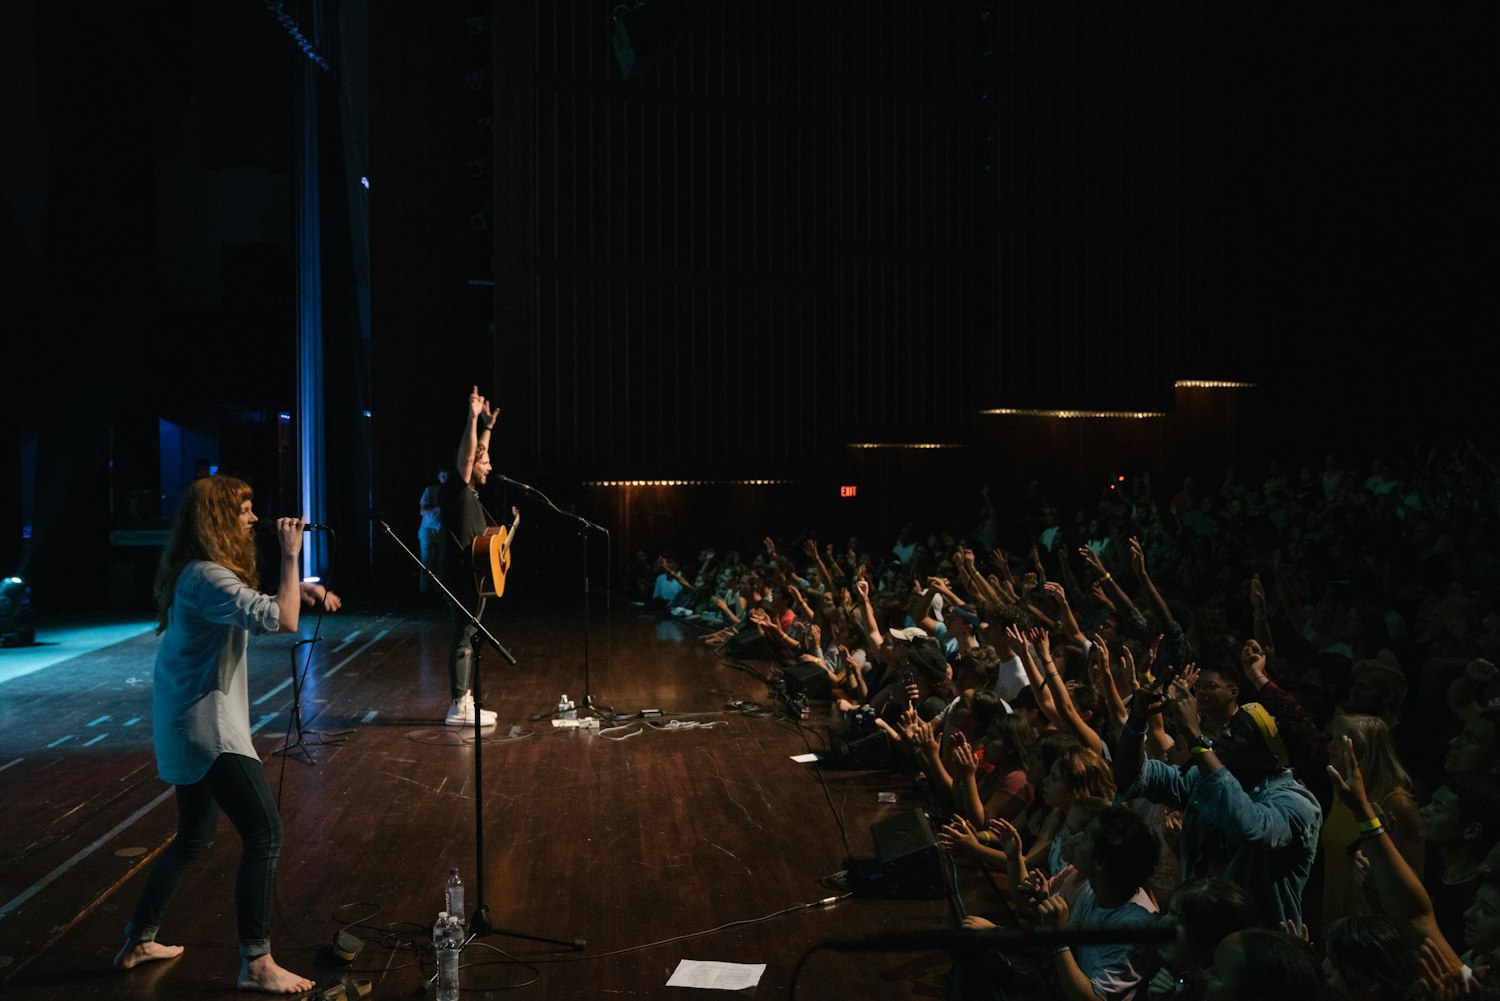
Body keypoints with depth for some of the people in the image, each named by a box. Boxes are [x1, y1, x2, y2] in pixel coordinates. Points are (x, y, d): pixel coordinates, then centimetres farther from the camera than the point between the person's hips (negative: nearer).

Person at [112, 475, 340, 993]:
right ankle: (256, 965, -9)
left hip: (187, 721, 11)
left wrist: (301, 588, 9)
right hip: (205, 724, -11)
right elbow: (283, 621, -30)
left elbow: (255, 606, 27)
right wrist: (291, 556, -20)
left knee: (194, 836, 22)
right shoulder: (206, 577, -21)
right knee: (265, 832, -12)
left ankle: (139, 941, 32)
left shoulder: (200, 572, 10)